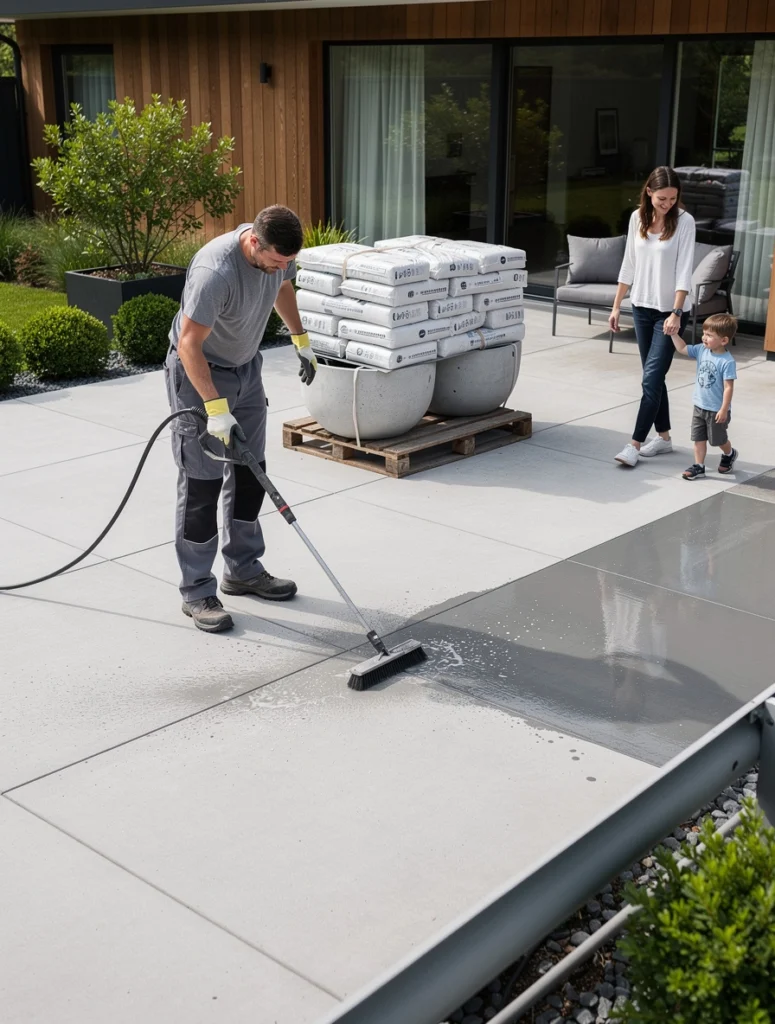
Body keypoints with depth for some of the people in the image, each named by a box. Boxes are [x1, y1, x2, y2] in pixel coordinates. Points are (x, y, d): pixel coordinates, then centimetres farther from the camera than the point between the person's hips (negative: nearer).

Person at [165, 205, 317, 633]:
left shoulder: (278, 254, -11)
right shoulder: (215, 272, -35)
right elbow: (189, 345, -32)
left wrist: (301, 340, 16)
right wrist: (216, 409, -35)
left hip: (246, 368, 8)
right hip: (198, 373, -8)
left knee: (250, 472, 13)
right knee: (201, 483, -5)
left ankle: (243, 570, 28)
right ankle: (197, 592, 4)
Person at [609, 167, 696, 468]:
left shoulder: (684, 221, -12)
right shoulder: (638, 217, 1)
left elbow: (684, 271, -17)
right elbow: (629, 265, 8)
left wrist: (676, 313, -25)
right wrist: (616, 306, 8)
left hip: (671, 310, -5)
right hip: (642, 307, 5)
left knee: (652, 378, -9)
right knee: (653, 376, 12)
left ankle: (635, 443, -6)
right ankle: (663, 436, 24)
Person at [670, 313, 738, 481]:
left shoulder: (727, 361, -24)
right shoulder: (701, 350, -5)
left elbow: (728, 387, -22)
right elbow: (682, 349, 4)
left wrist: (724, 410, -22)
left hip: (717, 410, -6)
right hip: (699, 406, 6)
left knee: (718, 439, 15)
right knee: (698, 438, 10)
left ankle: (729, 454, 44)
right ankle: (699, 466, 20)